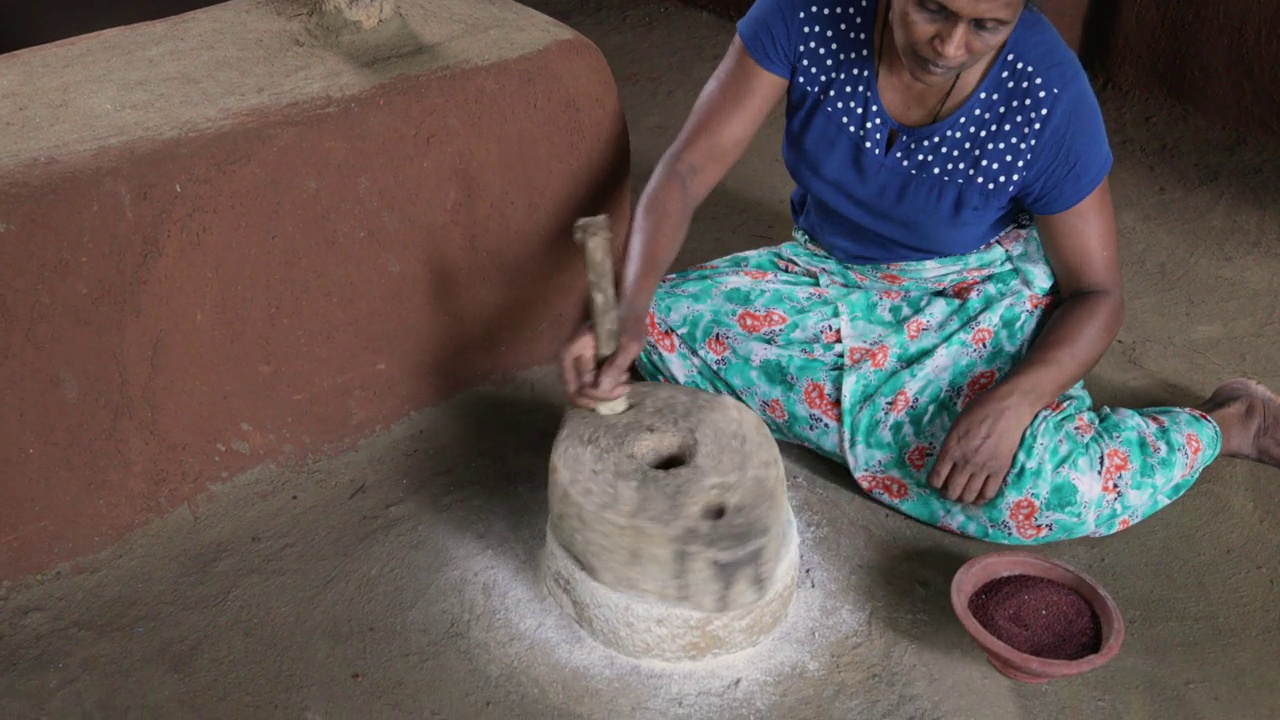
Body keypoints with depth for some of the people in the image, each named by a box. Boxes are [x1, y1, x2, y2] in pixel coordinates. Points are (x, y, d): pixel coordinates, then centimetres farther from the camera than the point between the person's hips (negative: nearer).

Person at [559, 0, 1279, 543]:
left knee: (1053, 490, -30)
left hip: (979, 302, -3)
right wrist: (626, 314, -39)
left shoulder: (1050, 97, -25)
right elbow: (686, 172, -22)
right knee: (660, 327, -21)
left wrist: (1012, 402, -33)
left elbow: (1097, 294, -14)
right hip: (831, 279, 3)